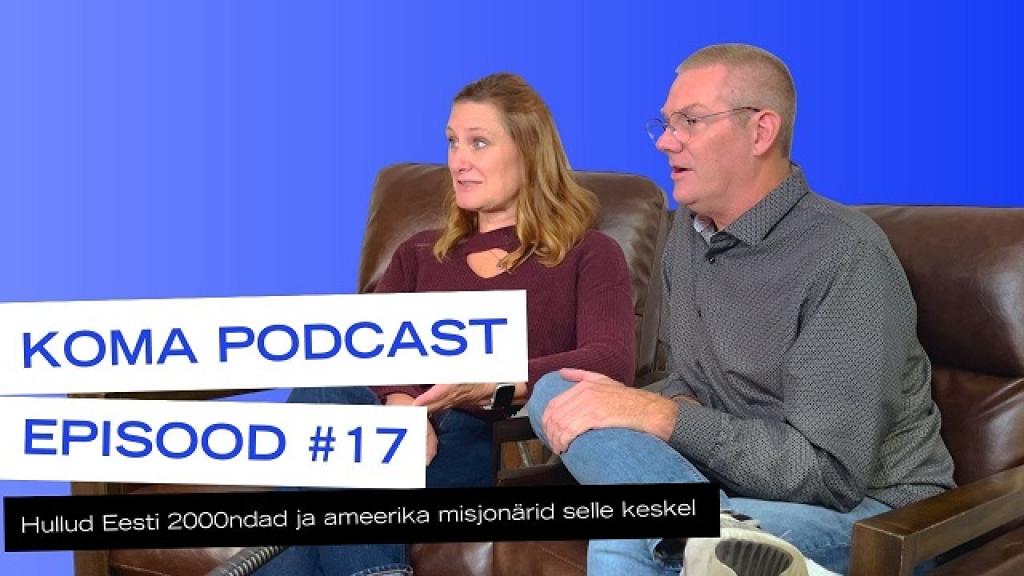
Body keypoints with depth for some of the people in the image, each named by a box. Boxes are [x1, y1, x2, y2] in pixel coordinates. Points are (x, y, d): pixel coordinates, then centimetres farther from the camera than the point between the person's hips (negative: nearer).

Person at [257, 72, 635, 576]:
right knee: (320, 390, -33)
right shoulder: (418, 255, 29)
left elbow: (613, 362, -5)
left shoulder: (588, 255, 16)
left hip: (498, 441, -4)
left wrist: (492, 385, -24)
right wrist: (401, 403, -17)